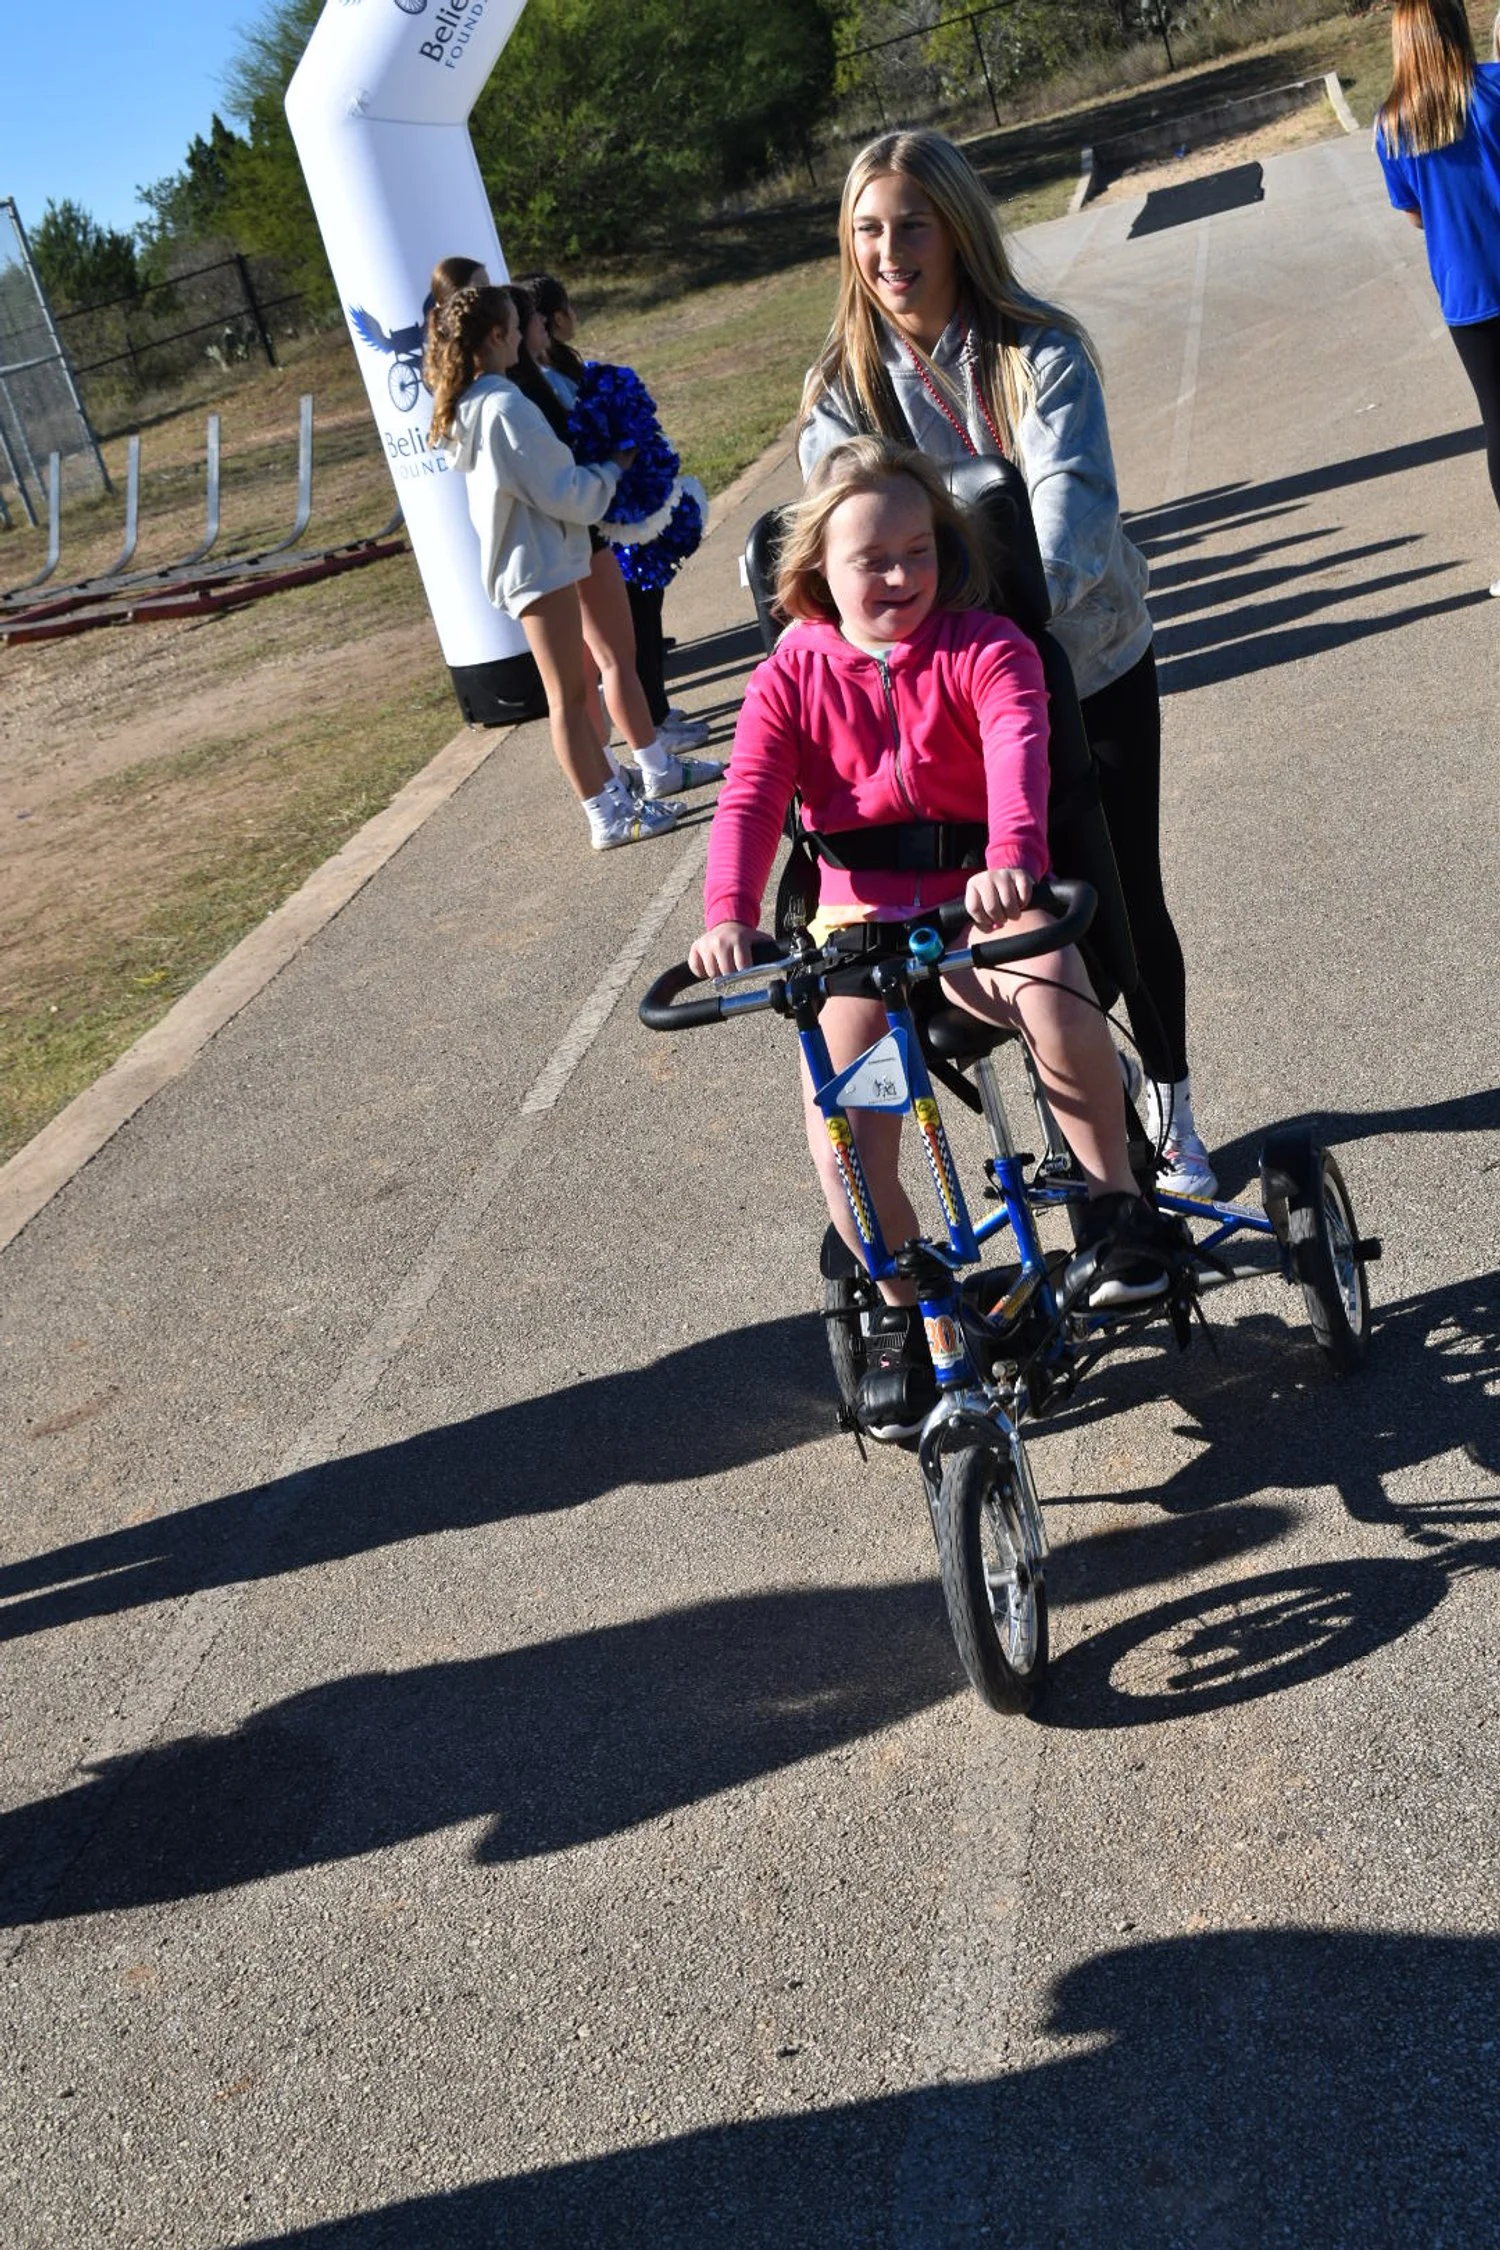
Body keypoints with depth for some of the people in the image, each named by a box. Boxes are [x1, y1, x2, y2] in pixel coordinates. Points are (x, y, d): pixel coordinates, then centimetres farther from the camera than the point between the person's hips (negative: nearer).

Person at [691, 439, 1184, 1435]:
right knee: (837, 1101, -20)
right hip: (859, 914, 2)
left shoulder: (985, 648, -3)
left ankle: (1118, 1203, -12)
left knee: (1052, 992, -36)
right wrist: (729, 916, -30)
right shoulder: (791, 677, 4)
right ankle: (902, 1306, 6)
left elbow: (1018, 749, -23)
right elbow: (749, 801, -10)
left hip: (983, 900, -2)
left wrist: (1011, 858, -45)